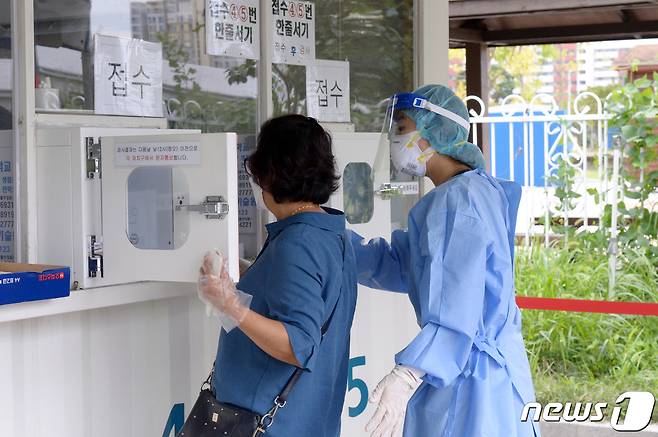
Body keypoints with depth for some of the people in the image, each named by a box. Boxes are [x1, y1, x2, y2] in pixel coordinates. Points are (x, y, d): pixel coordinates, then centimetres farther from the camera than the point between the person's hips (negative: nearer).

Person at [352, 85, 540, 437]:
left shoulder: (459, 200, -18)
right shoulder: (448, 197, 15)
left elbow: (458, 304, -27)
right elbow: (398, 266, 11)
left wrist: (409, 374, -36)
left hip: (469, 373, -10)